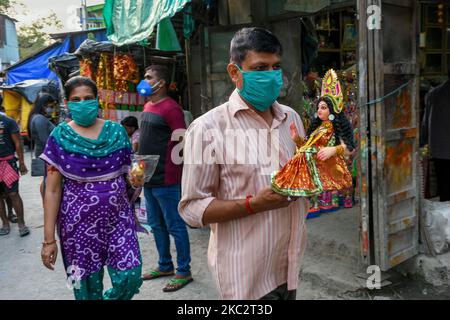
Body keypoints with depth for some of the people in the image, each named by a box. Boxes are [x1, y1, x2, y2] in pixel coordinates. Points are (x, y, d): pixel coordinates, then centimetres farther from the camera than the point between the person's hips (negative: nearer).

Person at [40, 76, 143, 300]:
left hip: (118, 218, 2)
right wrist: (49, 239, -7)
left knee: (130, 278, 0)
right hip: (79, 223, -2)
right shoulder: (60, 137, -4)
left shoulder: (116, 131, 2)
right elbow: (53, 190, -5)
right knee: (88, 286, 8)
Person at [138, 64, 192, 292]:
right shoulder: (148, 106, 14)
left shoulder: (171, 108, -13)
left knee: (175, 226, 1)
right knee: (156, 225, 18)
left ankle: (184, 271, 14)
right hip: (149, 178, 9)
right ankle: (165, 266, 32)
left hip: (166, 180, -9)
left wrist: (170, 174, -18)